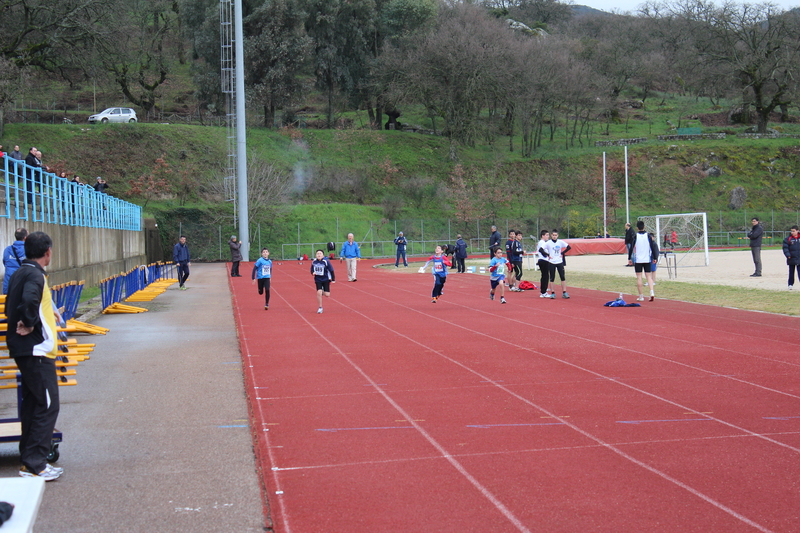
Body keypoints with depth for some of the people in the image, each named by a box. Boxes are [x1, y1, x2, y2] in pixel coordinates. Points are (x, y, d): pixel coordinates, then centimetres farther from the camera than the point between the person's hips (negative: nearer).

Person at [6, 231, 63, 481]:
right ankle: (34, 465, -3)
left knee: (32, 404, 15)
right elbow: (28, 300, -35)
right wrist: (30, 323, -19)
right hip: (37, 350, -10)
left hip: (24, 350, 10)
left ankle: (29, 460, 22)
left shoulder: (20, 273, 12)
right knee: (48, 406, -5)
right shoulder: (35, 274, -16)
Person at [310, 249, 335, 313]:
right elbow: (312, 269, 14)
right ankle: (320, 308, 1)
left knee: (327, 295, -5)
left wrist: (333, 279, -5)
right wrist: (313, 273, -9)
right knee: (319, 292, -14)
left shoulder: (326, 262, -14)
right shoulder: (314, 261, -2)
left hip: (326, 280, -2)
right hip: (318, 280, 2)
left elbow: (331, 270, -7)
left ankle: (324, 292, 33)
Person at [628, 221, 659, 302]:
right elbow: (653, 247, 3)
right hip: (647, 260, 2)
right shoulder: (648, 235, 1)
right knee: (649, 276, 6)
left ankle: (641, 296, 3)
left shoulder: (635, 236, -4)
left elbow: (631, 248, -4)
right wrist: (655, 258, 11)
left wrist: (629, 258, 4)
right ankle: (652, 292, -14)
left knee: (639, 277, 3)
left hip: (637, 260, -2)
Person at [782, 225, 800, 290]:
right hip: (791, 258, 0)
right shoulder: (788, 239, -3)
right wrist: (788, 255, -16)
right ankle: (790, 284, 18)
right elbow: (785, 248, -5)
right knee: (791, 272, 9)